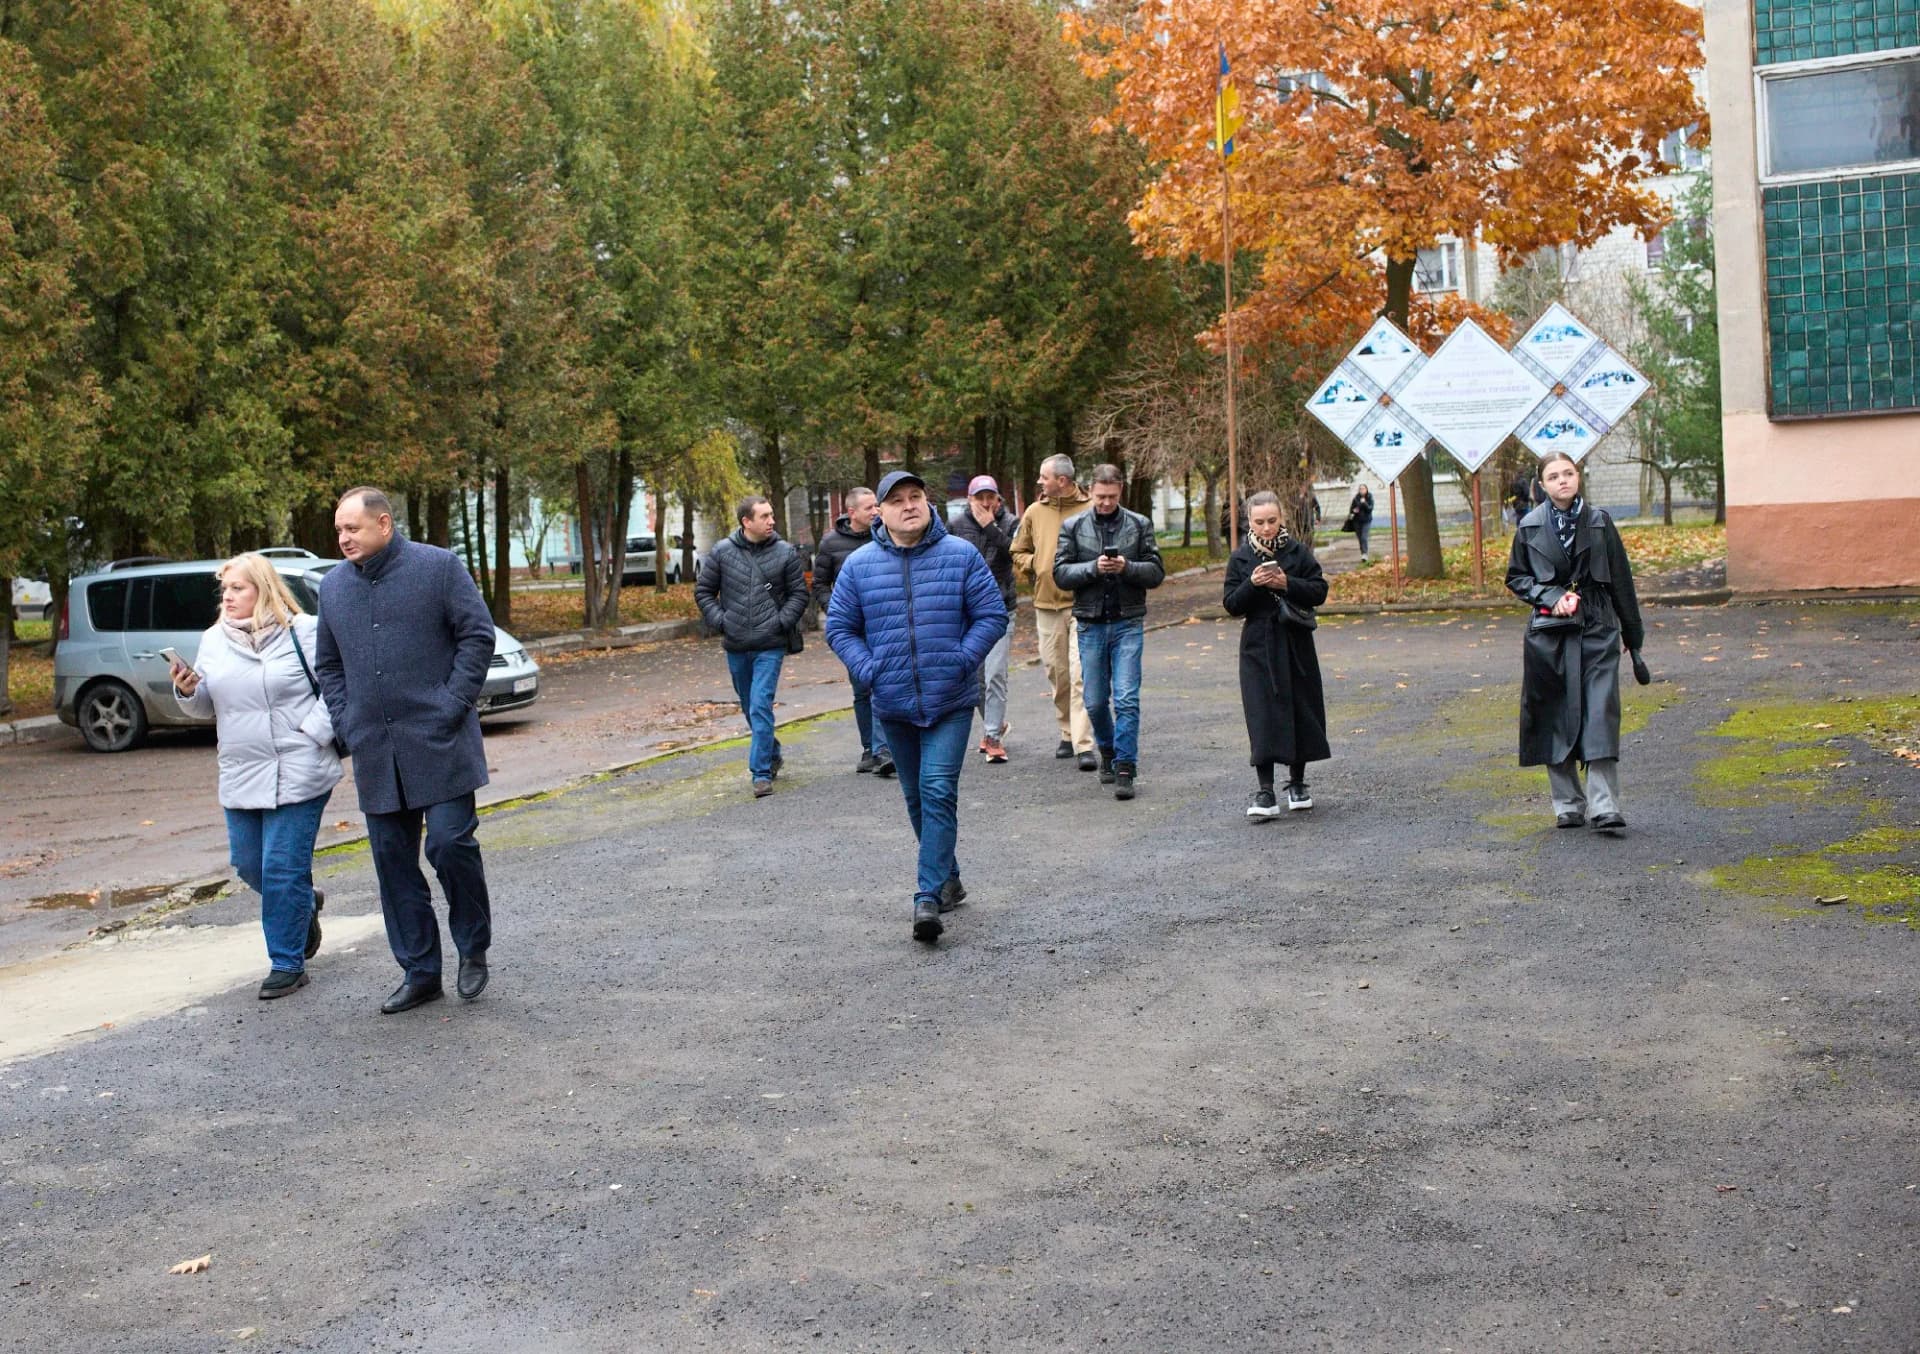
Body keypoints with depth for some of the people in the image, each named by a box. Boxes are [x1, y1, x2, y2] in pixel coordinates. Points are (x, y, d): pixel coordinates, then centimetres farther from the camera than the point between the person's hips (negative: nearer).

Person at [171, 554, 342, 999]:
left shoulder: (301, 631, -5)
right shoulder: (213, 640, 12)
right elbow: (206, 707, 17)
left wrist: (313, 733, -14)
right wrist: (188, 690, -4)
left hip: (296, 775, -6)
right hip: (240, 776, 6)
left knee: (283, 869, -6)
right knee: (249, 865, 12)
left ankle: (287, 964, 5)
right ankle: (305, 904, 41)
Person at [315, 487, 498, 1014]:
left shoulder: (438, 566, -4)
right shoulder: (333, 586, 11)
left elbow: (478, 635, -4)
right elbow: (327, 665, 19)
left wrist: (453, 707, -11)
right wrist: (347, 724, 6)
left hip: (439, 742, -5)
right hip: (375, 752, 5)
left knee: (450, 842, -11)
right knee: (393, 860, 7)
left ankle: (474, 950, 11)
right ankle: (419, 972, 17)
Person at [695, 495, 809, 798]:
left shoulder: (785, 553, -2)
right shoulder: (722, 552, 1)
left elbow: (799, 593, 4)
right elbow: (703, 591, 9)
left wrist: (782, 622, -8)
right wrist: (719, 620, -3)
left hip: (770, 647, -3)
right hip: (735, 647, 3)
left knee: (761, 707, -13)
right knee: (750, 708, 16)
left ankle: (762, 773, -9)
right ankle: (772, 755, 38)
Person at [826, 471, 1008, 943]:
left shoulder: (962, 555, -3)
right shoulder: (859, 564, 0)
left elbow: (992, 616, -1)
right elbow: (839, 628, 6)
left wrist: (961, 660, -13)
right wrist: (870, 670, -8)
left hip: (951, 702, -3)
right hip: (893, 704, 3)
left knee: (938, 792, -15)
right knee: (917, 798, 14)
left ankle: (929, 896, -16)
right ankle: (948, 880, 31)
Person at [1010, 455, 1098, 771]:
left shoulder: (1091, 510, -4)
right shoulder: (1034, 512, 9)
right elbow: (1018, 552, 21)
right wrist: (1034, 566, 3)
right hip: (1047, 603, 5)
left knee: (1081, 673, -12)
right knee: (1057, 673, 10)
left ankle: (1085, 745, -12)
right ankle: (1068, 735, 25)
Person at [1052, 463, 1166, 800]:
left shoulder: (1139, 525, 4)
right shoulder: (1073, 527, 4)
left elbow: (1156, 572, 1)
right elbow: (1061, 573, -2)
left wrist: (1127, 567, -17)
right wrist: (1094, 567, -17)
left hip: (1128, 624, -1)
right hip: (1091, 624, 1)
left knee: (1127, 699, -9)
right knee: (1095, 702, 7)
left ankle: (1125, 770, -6)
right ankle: (1107, 752, 32)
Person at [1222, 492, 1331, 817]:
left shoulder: (1298, 551, 2)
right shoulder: (1240, 558, 2)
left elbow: (1320, 592, -2)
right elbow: (1231, 605, -1)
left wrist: (1288, 583, -17)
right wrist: (1252, 584, -18)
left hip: (1296, 644, 1)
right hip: (1258, 647, -1)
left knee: (1301, 709, 8)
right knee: (1263, 716, -8)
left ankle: (1297, 782, 25)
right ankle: (1265, 792, -9)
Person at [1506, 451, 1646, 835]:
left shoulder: (1599, 522, 5)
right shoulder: (1530, 527, 4)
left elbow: (1621, 581, 10)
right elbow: (1515, 578, 9)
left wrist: (1632, 634, 12)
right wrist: (1552, 597, -8)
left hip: (1597, 630, 0)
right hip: (1549, 633, 0)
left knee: (1600, 715, -9)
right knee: (1555, 718, 3)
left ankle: (1604, 806, -10)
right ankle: (1568, 804, 14)